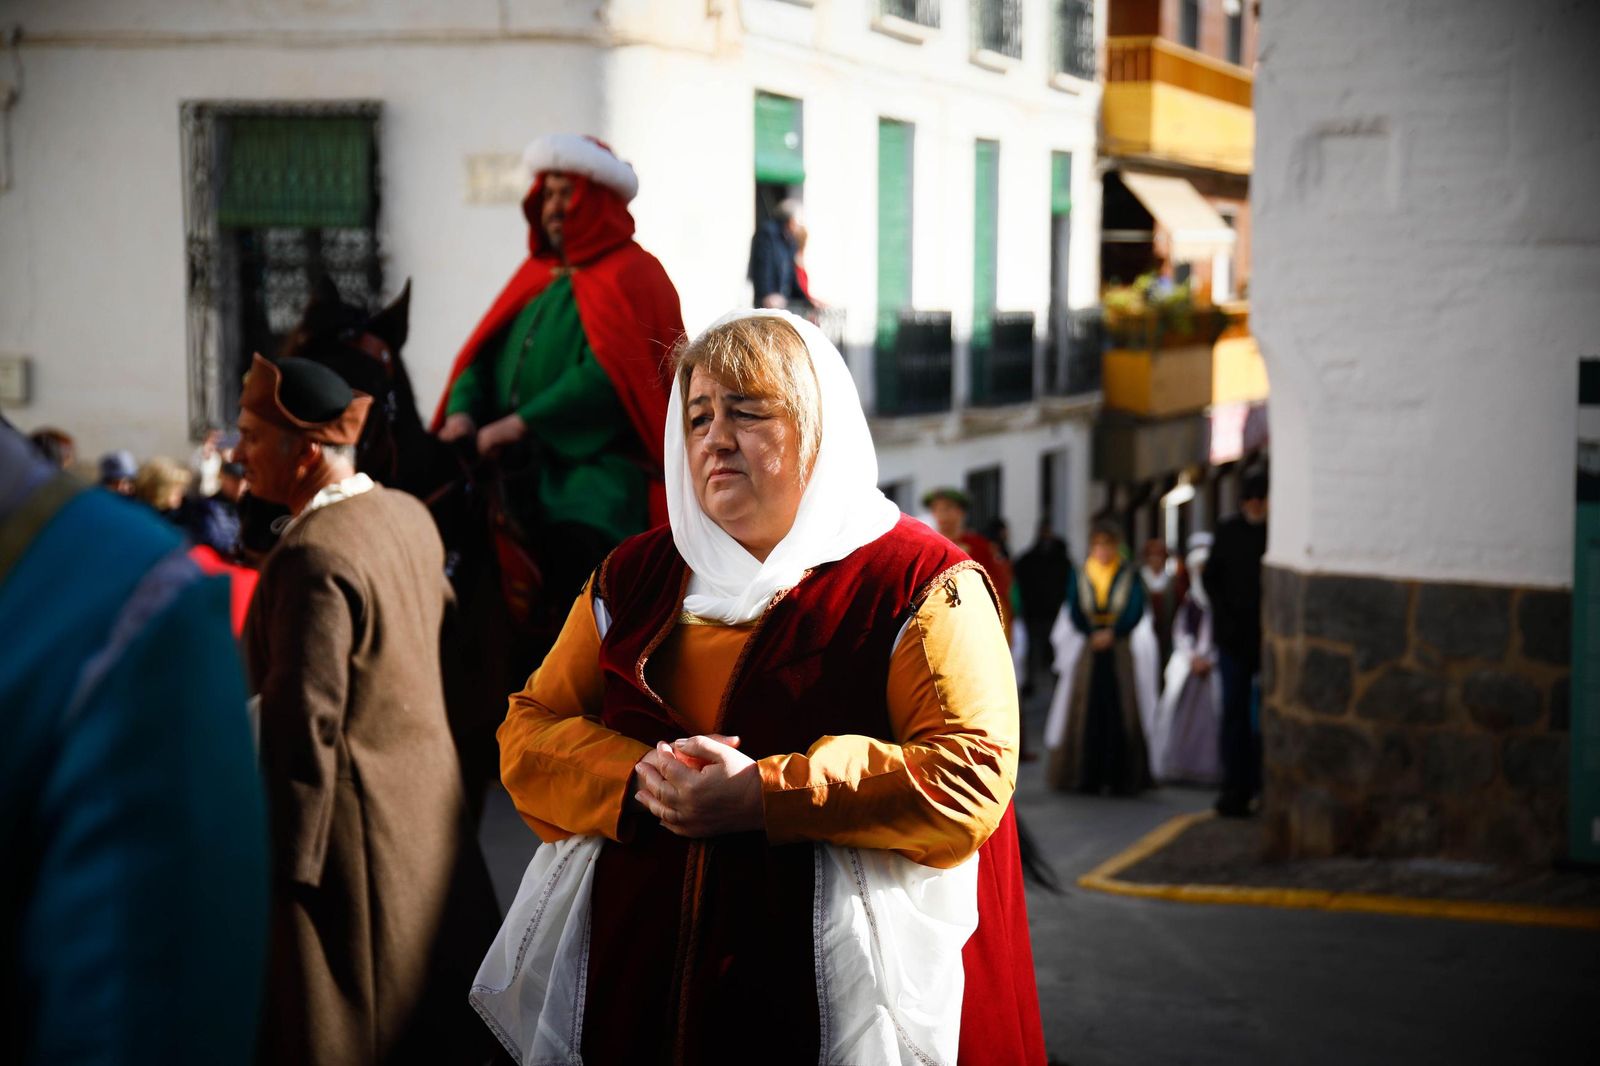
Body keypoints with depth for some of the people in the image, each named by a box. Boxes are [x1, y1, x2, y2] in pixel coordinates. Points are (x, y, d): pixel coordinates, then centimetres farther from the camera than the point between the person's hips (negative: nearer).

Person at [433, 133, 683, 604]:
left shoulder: (630, 275, -1)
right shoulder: (537, 274, 21)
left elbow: (608, 373, -14)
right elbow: (484, 352, 17)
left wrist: (522, 423, -19)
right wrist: (463, 410, -4)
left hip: (597, 465, -7)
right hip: (520, 472, 7)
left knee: (574, 544, -27)